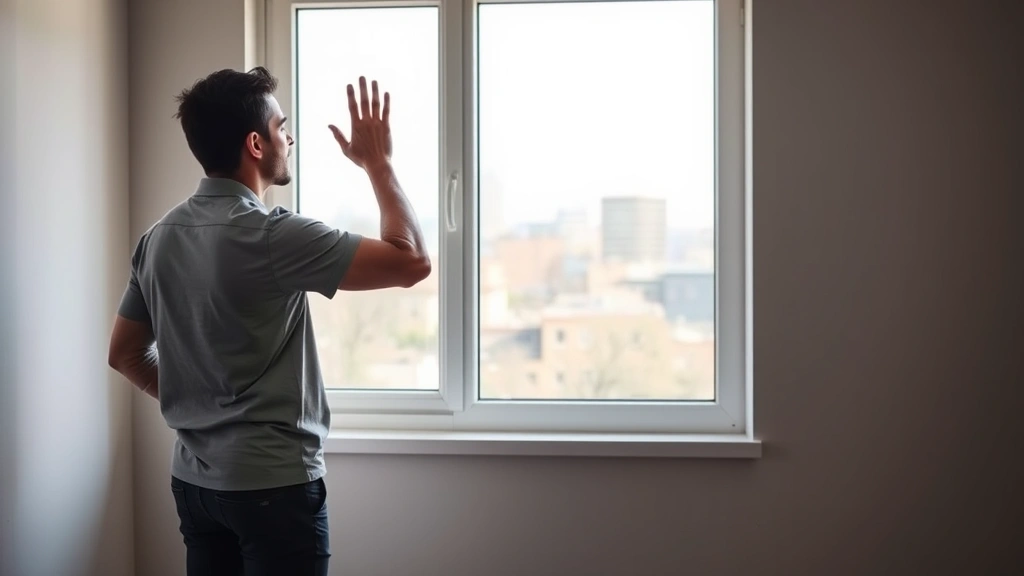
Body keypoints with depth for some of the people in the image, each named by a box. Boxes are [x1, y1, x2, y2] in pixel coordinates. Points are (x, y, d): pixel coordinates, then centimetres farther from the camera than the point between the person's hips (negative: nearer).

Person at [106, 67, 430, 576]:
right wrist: (377, 162, -9)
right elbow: (412, 262, -20)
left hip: (194, 479, 8)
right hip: (273, 483, -7)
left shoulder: (159, 238, 4)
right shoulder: (271, 236, -19)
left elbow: (125, 354, 13)